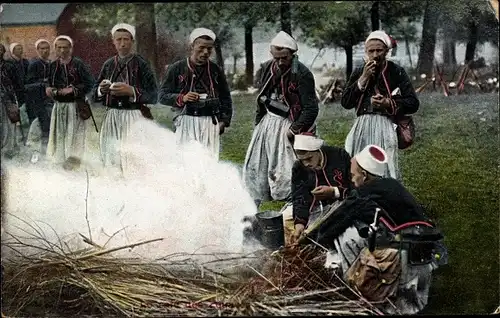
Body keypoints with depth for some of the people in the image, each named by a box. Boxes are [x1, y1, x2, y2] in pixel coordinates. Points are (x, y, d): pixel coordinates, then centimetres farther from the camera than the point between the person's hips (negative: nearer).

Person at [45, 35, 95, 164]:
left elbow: (89, 83, -11)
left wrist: (73, 89, -20)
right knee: (58, 134, 11)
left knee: (74, 134, -3)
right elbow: (50, 82, 21)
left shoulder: (79, 64, -9)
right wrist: (48, 89, -2)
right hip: (58, 105, 6)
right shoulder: (53, 65, 9)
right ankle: (58, 159, 23)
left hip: (75, 105, -5)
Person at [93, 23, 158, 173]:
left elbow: (153, 95, -6)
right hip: (111, 116, 4)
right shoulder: (108, 64, 12)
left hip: (133, 116, -4)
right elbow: (94, 93, 15)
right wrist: (101, 90, -8)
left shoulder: (141, 64, -1)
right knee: (110, 159, 3)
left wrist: (131, 91, -18)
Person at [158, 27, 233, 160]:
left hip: (210, 123, 2)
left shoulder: (216, 70, 14)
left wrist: (224, 120, 8)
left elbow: (226, 98, 21)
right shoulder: (177, 68, 5)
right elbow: (162, 96, 6)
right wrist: (182, 98, -11)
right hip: (186, 122, -2)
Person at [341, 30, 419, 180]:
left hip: (384, 127, -3)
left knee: (384, 171, -7)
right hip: (362, 127, 3)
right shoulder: (359, 72, 11)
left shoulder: (396, 72, 1)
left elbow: (413, 103, -1)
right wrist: (363, 78, -4)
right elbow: (345, 103, 2)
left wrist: (389, 104, -15)